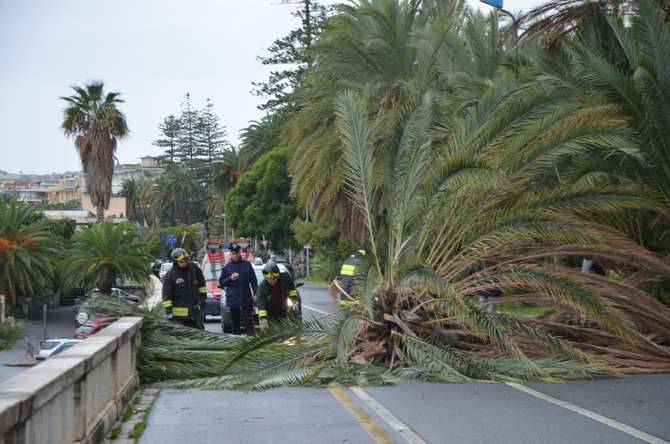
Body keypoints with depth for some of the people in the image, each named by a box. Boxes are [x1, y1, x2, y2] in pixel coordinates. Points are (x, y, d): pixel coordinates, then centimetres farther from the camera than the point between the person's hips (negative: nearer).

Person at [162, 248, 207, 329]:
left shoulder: (194, 268, -1)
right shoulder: (170, 275, -12)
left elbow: (201, 284, 15)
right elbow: (166, 295, -11)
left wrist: (202, 297, 14)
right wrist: (168, 310, -15)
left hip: (195, 309, 4)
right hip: (178, 313, -4)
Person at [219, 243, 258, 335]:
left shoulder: (247, 264, 6)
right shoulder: (227, 267, 6)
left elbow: (253, 280, 8)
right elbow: (221, 282, 7)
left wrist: (255, 293, 1)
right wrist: (230, 278, -10)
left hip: (246, 297, 0)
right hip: (233, 298, 1)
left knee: (248, 320, -3)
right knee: (235, 321, 4)